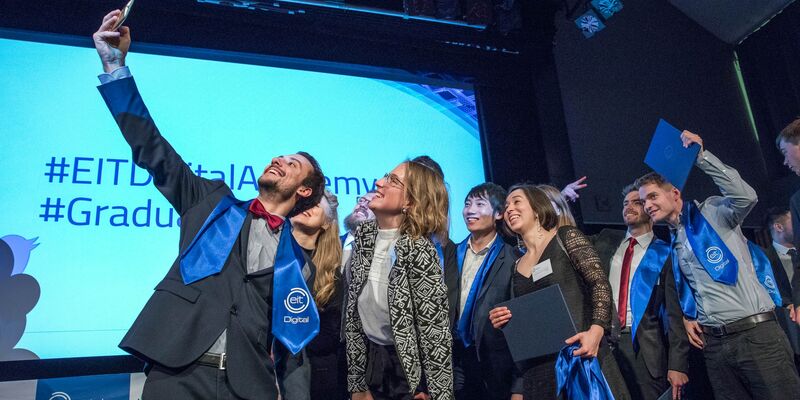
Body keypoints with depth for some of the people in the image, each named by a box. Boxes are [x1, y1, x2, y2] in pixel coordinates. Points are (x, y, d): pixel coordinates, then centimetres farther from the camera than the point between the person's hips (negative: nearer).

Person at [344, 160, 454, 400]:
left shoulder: (418, 250, -21)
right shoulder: (364, 235, -3)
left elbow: (435, 331, -18)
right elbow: (353, 307, 2)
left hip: (409, 366, -5)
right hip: (370, 358, 6)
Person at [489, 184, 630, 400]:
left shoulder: (566, 236, 0)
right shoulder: (517, 267, 14)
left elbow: (600, 283, -9)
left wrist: (596, 330, -22)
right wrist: (504, 322, -3)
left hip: (581, 355, -5)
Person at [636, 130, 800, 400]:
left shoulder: (713, 212, 2)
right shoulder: (668, 243, 17)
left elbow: (746, 197, -19)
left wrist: (701, 156, -18)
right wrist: (687, 316, 6)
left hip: (755, 333, -5)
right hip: (713, 342, 5)